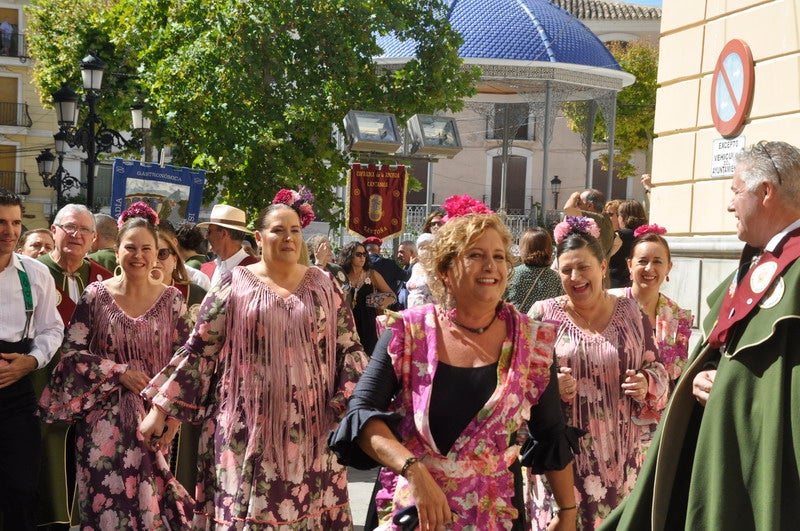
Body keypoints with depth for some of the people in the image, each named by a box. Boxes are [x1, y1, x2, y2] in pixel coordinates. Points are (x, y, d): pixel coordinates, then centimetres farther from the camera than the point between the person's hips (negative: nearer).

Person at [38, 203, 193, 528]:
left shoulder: (171, 299, 2)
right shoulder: (95, 295, -1)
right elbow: (72, 351, -3)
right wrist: (119, 373, -12)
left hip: (153, 416, 1)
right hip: (104, 419, -1)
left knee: (148, 499, 1)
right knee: (107, 497, 0)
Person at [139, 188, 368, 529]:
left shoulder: (323, 286, 7)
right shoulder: (235, 285, 0)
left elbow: (350, 348, 7)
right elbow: (198, 350, 1)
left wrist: (351, 406, -5)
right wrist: (160, 408, -3)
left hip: (310, 428, 2)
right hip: (249, 426, -2)